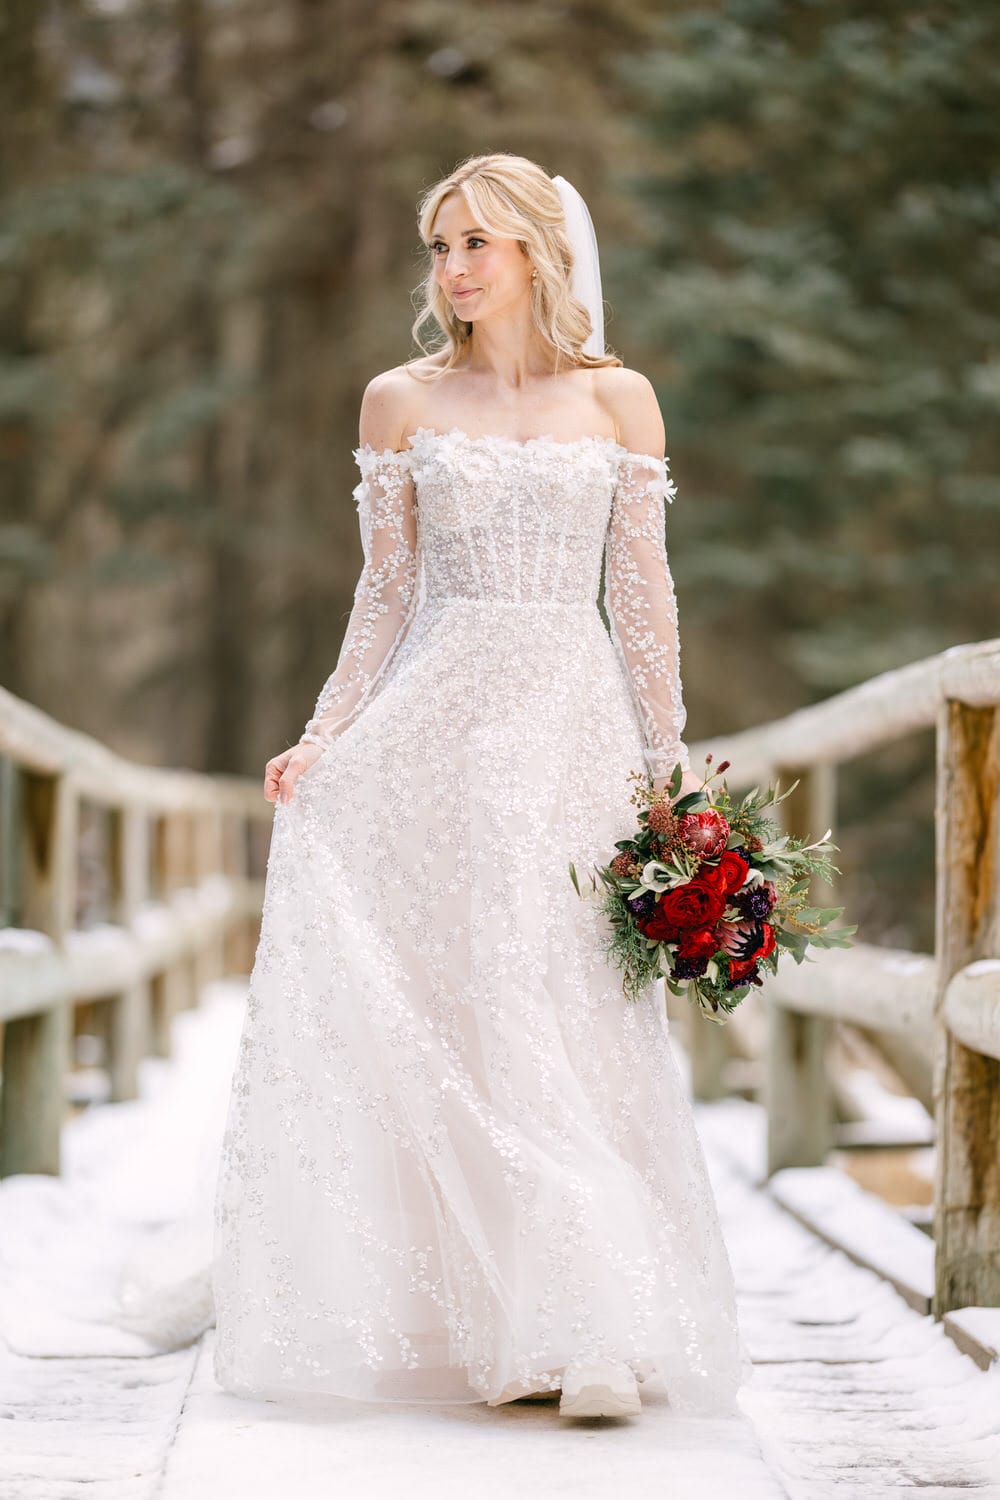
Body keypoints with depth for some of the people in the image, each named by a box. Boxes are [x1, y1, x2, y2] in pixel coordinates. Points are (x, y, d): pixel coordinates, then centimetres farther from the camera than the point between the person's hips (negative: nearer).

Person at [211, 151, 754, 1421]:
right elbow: (385, 596, 10)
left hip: (574, 731, -1)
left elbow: (643, 593, 7)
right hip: (436, 735, 1)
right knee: (451, 1031, -4)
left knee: (571, 1026, -7)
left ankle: (595, 1332, -4)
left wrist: (668, 764, 3)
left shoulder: (619, 399, 8)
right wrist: (322, 739, 1)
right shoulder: (402, 403, 10)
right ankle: (499, 1329, 3)